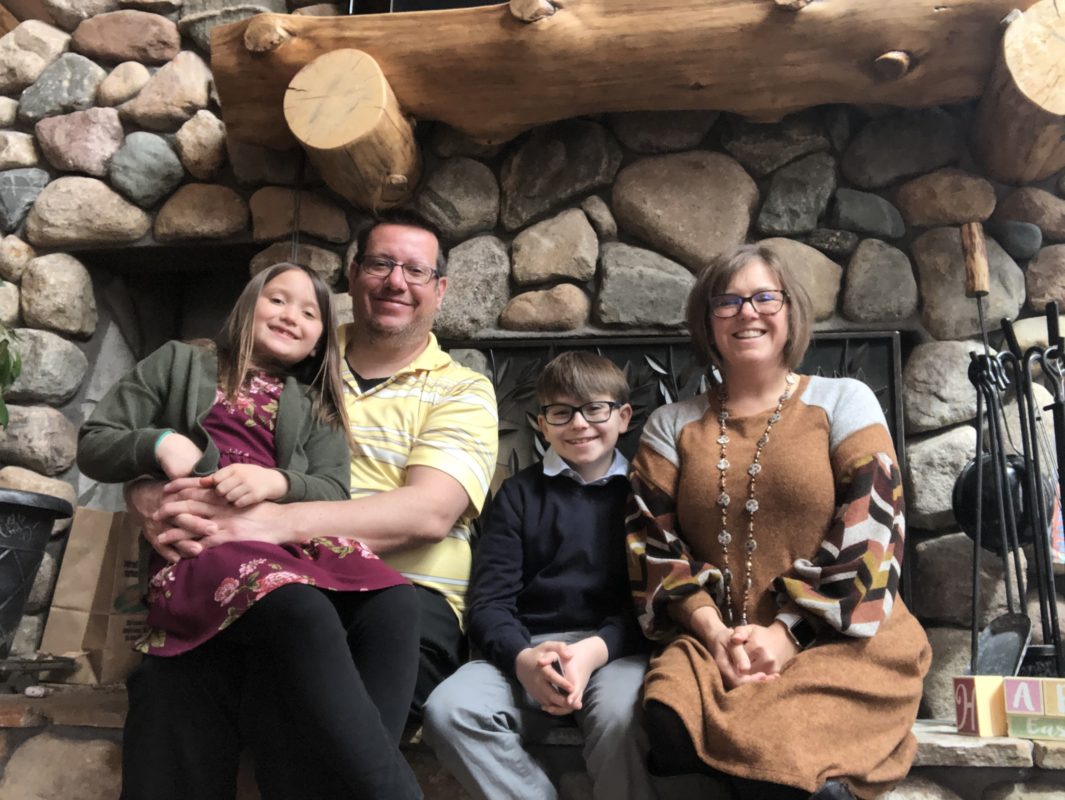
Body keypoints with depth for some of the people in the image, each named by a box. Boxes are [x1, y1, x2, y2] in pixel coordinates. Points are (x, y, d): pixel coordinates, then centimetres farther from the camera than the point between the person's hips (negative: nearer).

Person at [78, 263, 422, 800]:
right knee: (302, 610, -39)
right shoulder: (180, 364, 23)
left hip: (293, 537, 4)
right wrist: (160, 442, -4)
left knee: (393, 600, -32)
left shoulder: (315, 408, 27)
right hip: (199, 543, -3)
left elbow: (333, 494, 12)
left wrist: (276, 482, -11)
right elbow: (92, 445, 18)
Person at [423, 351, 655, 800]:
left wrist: (593, 651, -19)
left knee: (621, 716, -35)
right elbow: (489, 602, 5)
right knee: (447, 711, -26)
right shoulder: (519, 493, 14)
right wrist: (523, 658, -17)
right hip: (524, 650, 2)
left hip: (614, 647, -2)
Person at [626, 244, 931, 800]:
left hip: (840, 639, -1)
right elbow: (653, 543, 5)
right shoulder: (671, 425, 14)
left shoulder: (844, 401, 7)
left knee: (778, 752, -32)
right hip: (710, 642, 2)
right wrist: (714, 634, -11)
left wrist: (787, 634, -13)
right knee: (672, 727, -31)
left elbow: (868, 532, -3)